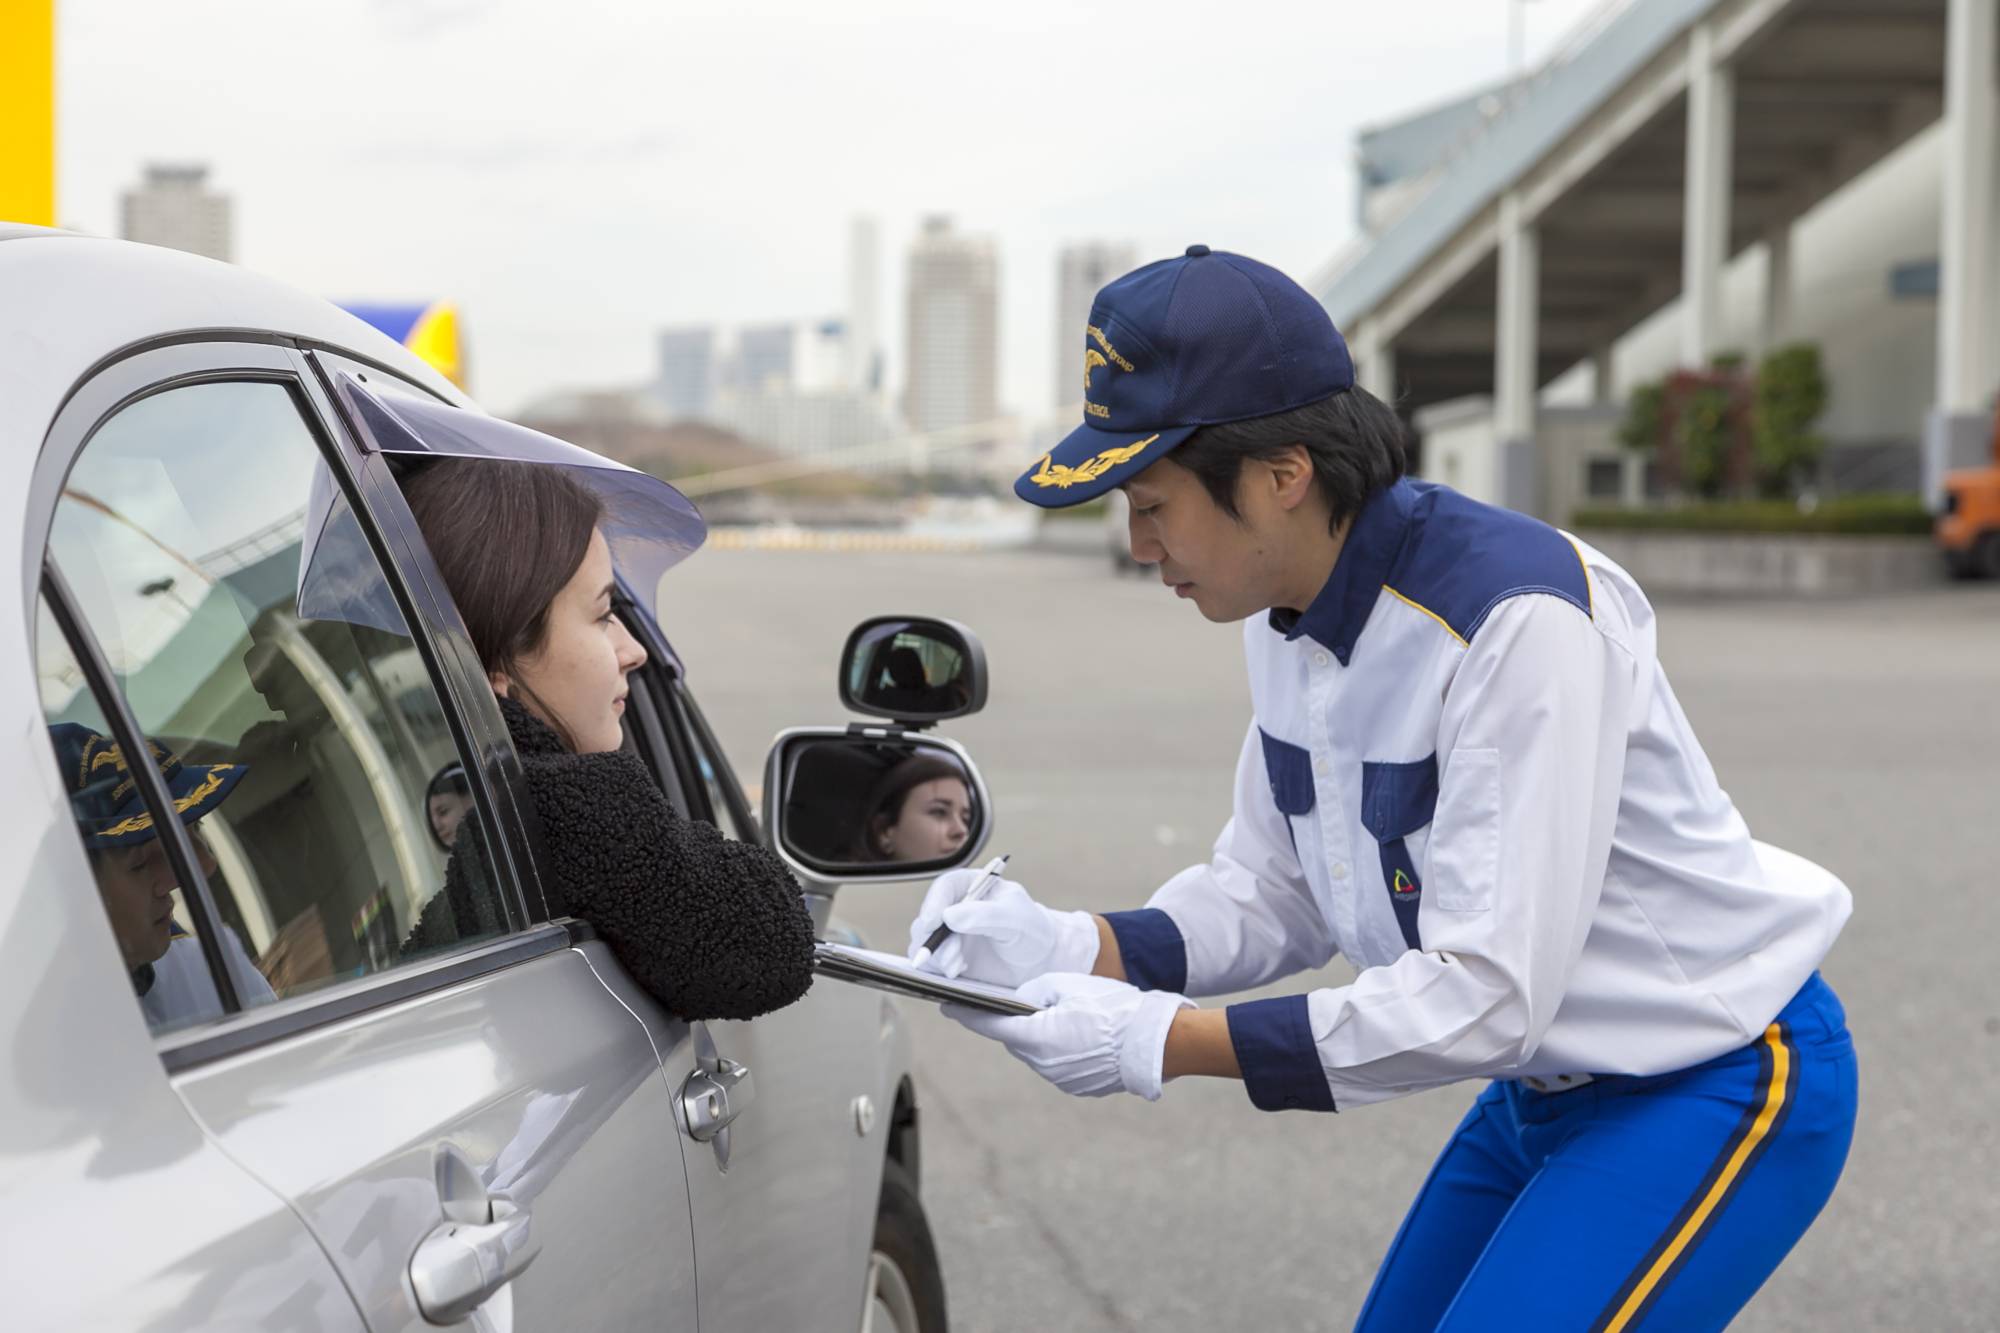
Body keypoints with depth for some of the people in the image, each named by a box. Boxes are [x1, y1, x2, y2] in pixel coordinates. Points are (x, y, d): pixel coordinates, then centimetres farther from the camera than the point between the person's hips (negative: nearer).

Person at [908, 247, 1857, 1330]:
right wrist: (1079, 951, -14)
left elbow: (1486, 995, -31)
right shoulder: (1287, 612, -3)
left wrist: (1163, 1042, -29)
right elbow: (1272, 894, 4)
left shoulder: (1522, 619, -30)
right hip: (1542, 1087, 8)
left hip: (1721, 1088, -8)